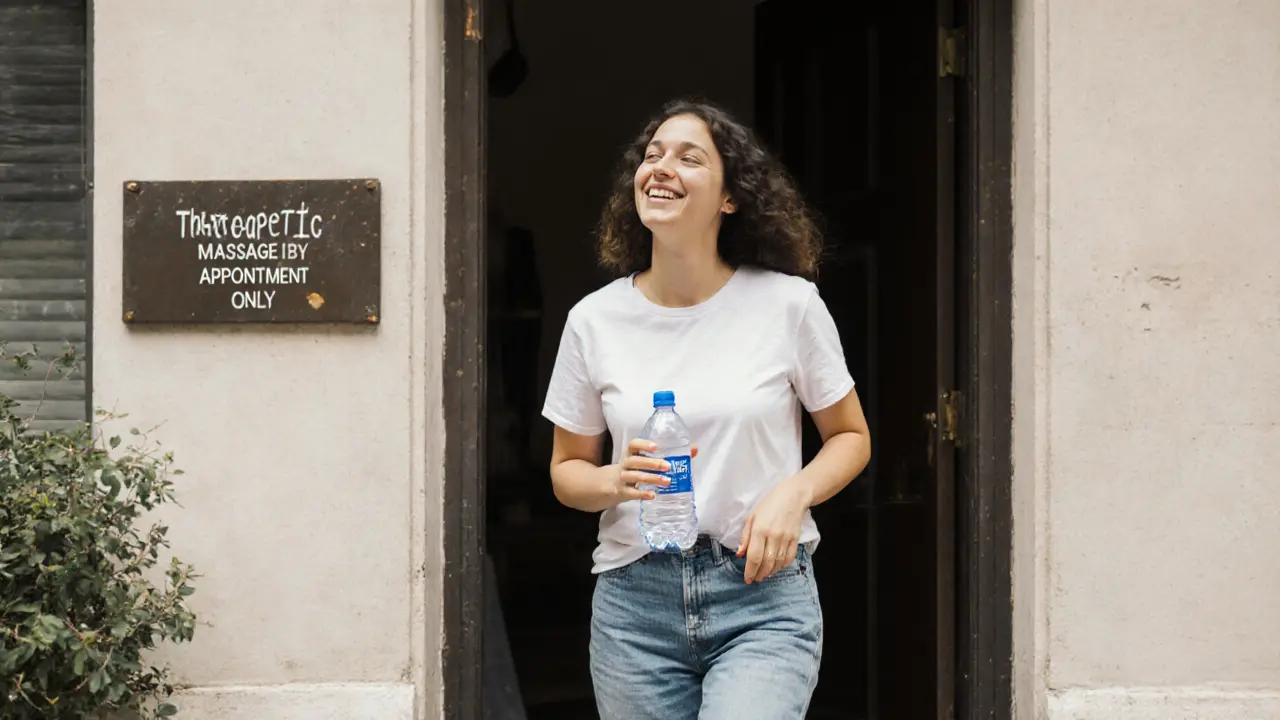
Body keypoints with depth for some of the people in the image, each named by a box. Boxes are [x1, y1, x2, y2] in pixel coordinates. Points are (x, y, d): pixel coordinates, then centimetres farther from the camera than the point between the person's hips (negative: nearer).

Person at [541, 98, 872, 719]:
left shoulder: (788, 303, -2)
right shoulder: (595, 320, 3)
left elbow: (851, 437, 8)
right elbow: (566, 469, 12)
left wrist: (795, 492, -11)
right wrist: (614, 482, -10)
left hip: (762, 598, -2)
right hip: (634, 600, 3)